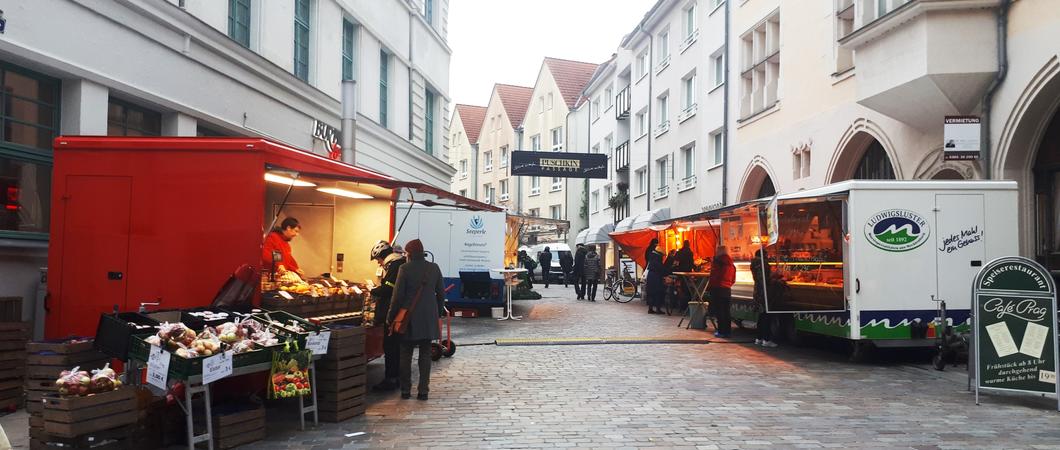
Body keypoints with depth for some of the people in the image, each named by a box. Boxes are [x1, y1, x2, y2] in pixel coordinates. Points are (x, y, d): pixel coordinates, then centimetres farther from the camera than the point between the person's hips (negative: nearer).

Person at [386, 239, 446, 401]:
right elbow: (441, 293, 7)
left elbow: (398, 295, -8)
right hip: (429, 318, 3)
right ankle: (423, 390, 6)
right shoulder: (434, 268, 2)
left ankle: (406, 390, 12)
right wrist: (439, 312, 19)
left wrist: (390, 317, 1)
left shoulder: (405, 269, -9)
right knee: (425, 354, 8)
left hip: (409, 318, -3)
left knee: (406, 354, 9)